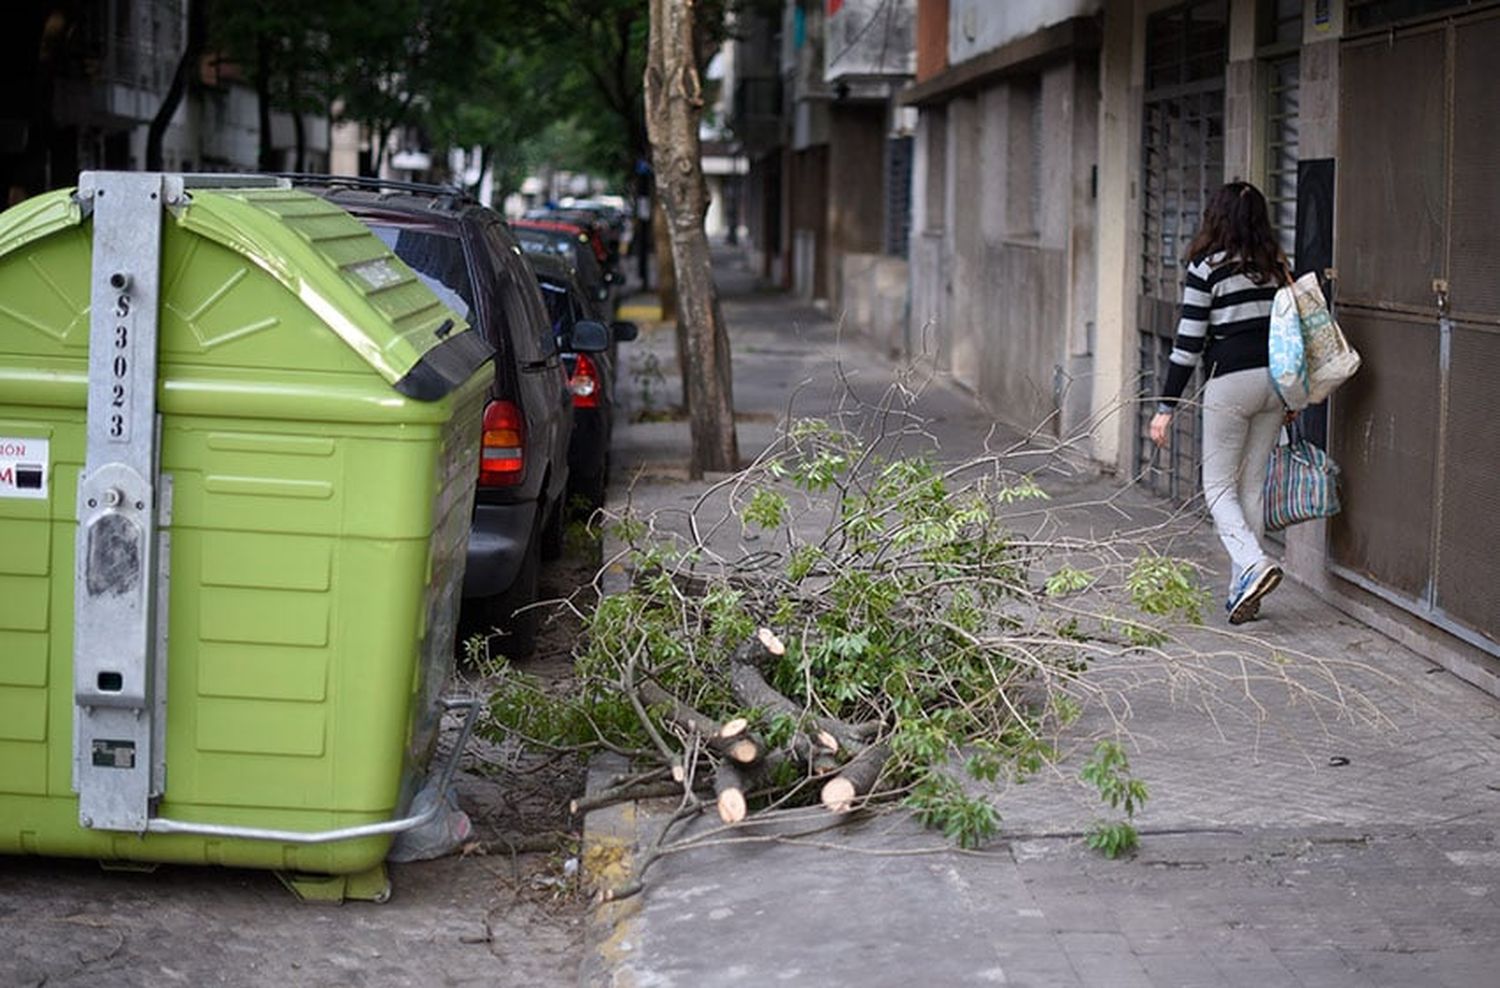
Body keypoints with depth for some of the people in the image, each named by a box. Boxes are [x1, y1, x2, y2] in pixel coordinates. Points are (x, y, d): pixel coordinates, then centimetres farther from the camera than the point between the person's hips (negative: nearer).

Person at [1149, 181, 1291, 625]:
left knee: (1219, 486, 4)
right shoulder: (1276, 266, 9)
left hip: (1231, 382, -6)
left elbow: (1189, 342, -9)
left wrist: (1166, 406, -5)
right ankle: (1243, 589, 12)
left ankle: (1253, 563, -19)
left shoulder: (1207, 267, -7)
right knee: (1252, 485, 12)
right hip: (1275, 380, 6)